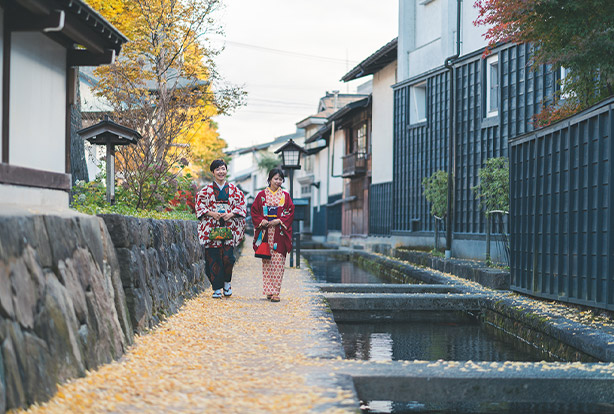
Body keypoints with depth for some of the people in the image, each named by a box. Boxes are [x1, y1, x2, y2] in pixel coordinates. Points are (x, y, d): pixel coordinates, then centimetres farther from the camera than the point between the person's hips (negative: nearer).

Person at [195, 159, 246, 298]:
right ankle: (217, 288, 6)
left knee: (228, 257, -11)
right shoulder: (206, 190, 7)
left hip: (229, 227, 0)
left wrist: (231, 214, -8)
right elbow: (199, 205, 3)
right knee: (214, 258, -3)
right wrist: (211, 213, -12)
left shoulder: (233, 189, 10)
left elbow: (242, 204, 7)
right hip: (212, 227, 0)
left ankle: (226, 282, 13)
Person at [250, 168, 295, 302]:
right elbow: (254, 211, 7)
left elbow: (290, 212, 4)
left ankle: (275, 292, -7)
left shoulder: (285, 196, 9)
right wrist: (261, 221, -11)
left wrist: (279, 221, -10)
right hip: (265, 232, 0)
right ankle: (269, 291, 7)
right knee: (267, 262, 1)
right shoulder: (262, 195, 8)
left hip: (280, 233, 0)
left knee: (278, 263, -6)